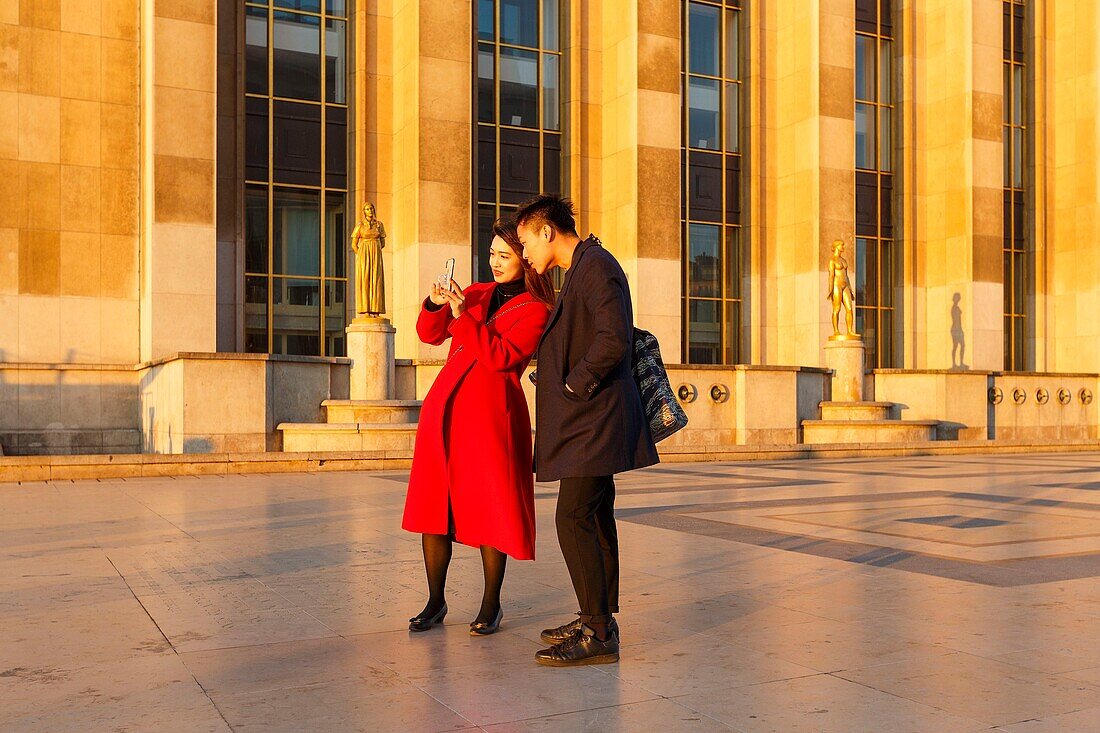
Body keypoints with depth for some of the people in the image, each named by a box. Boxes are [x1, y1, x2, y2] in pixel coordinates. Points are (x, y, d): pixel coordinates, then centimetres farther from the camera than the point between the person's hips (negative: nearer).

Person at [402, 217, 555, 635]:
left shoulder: (536, 310, 1)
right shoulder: (477, 293, 17)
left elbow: (500, 357, -13)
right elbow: (429, 335, 14)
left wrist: (463, 316, -17)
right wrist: (435, 305, -4)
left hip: (492, 409, -5)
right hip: (445, 404, 5)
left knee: (490, 507, -2)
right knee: (433, 503, 4)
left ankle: (491, 605, 12)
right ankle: (435, 602, 15)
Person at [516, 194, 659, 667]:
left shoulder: (596, 265, -13)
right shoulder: (582, 270, 19)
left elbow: (614, 340, -24)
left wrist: (572, 385, -15)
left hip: (595, 416, -11)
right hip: (590, 419, 11)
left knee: (573, 518, -12)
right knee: (595, 518, 13)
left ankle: (598, 634, -7)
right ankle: (600, 618, 22)